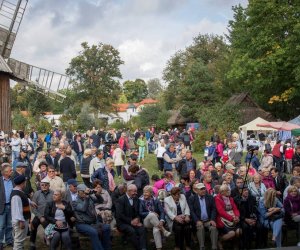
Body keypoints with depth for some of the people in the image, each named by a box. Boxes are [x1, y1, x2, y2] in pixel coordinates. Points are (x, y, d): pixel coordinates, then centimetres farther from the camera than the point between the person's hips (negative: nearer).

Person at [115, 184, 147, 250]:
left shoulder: (136, 199, 13)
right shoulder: (121, 200, -6)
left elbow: (138, 213, 14)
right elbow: (119, 215, -13)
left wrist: (137, 220, -7)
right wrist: (130, 221, -16)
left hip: (134, 221, 5)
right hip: (122, 223, -5)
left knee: (142, 229, -25)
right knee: (132, 231, -33)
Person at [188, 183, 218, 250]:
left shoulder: (210, 197, 11)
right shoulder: (192, 199, 4)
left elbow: (214, 209, 6)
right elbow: (191, 211, -5)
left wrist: (212, 220, -9)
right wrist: (197, 221, -19)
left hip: (208, 220, 2)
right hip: (198, 221, -2)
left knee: (213, 228, -27)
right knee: (200, 227, -32)